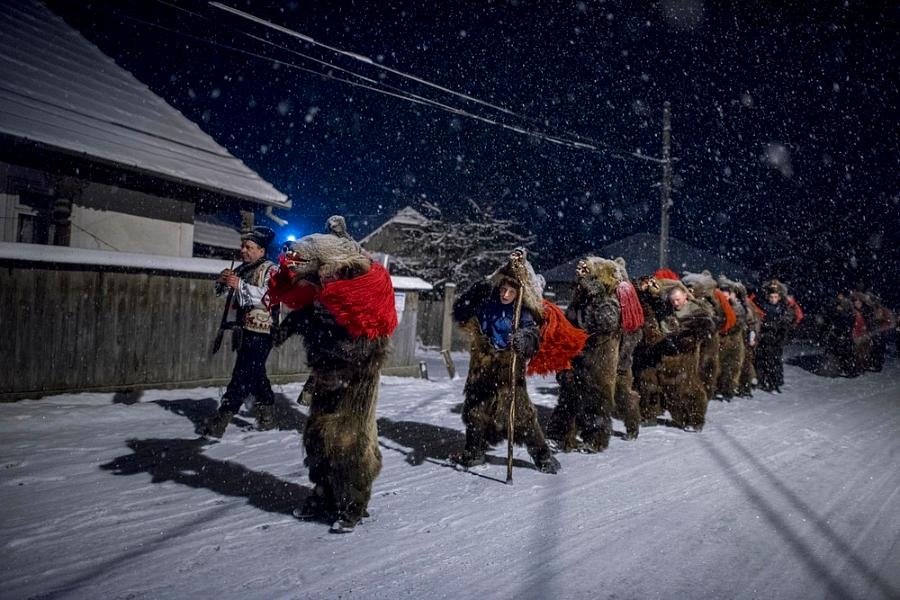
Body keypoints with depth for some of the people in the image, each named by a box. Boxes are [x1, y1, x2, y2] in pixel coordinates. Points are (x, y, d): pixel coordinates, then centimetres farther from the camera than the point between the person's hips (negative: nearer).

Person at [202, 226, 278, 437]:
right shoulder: (242, 269, 15)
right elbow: (222, 293, 16)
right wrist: (223, 281, -6)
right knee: (255, 375, 15)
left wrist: (240, 285, -29)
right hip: (244, 330, 8)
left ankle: (221, 420, -8)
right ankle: (267, 414, 27)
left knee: (242, 376, -9)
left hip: (260, 333, -8)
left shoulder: (269, 269, -7)